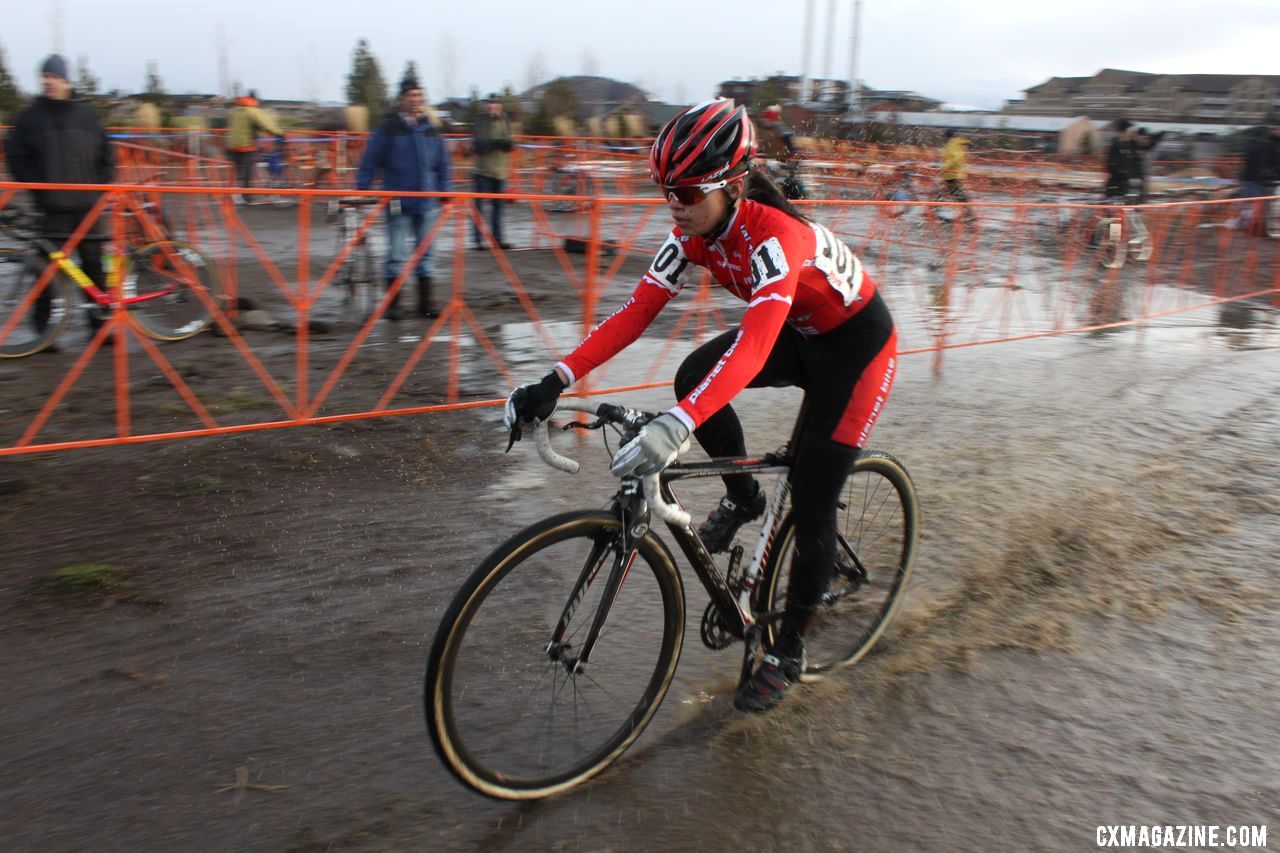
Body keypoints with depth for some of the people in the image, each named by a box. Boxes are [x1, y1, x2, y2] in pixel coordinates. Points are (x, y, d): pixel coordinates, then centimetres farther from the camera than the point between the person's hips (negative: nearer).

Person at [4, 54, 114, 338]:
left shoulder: (86, 114, 8)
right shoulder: (30, 117, 3)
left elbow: (105, 155, 14)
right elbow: (15, 157, 5)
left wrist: (100, 185, 4)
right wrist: (36, 186, -4)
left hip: (87, 205, 2)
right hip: (52, 207, -2)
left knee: (93, 264, 4)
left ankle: (98, 322, 14)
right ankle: (41, 328, 7)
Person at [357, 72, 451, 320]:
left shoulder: (432, 127, 7)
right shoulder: (388, 127, -4)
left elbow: (442, 165, 14)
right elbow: (370, 161, -3)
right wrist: (361, 190, -7)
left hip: (427, 203, 4)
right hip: (398, 203, -4)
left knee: (425, 253, 10)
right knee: (397, 255, -2)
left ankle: (425, 303, 19)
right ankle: (392, 305, 9)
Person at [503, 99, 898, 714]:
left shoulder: (775, 235, -36)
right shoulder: (695, 232, -14)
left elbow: (753, 346, -50)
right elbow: (636, 312, -19)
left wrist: (674, 427, -63)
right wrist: (556, 381, -30)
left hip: (856, 344, -6)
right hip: (799, 334, 7)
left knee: (811, 503, -8)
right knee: (694, 377, -21)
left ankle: (788, 650, 12)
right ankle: (742, 496, 5)